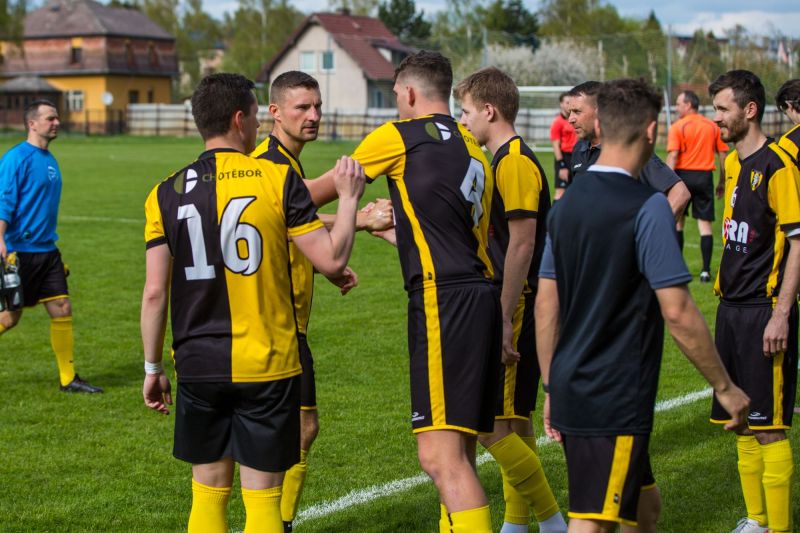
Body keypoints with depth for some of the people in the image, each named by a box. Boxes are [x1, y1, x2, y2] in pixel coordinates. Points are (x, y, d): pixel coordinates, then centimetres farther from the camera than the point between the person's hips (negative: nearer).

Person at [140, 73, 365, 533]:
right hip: (268, 364, -2)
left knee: (209, 492, 14)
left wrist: (153, 367, 11)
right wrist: (349, 199, 9)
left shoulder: (167, 193, 1)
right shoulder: (278, 179, -6)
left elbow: (155, 292, 0)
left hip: (199, 367, 3)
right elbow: (331, 259, -7)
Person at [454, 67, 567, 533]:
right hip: (512, 307, 10)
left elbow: (522, 244, -21)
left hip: (517, 310, -10)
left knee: (493, 427, -10)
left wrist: (504, 320, -22)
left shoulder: (514, 162, -15)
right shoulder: (508, 159, 16)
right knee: (515, 424, 15)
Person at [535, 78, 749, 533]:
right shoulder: (648, 207, -14)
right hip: (616, 402, -8)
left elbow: (546, 304, 11)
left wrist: (551, 390, 19)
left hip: (574, 393, 8)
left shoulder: (567, 203, 8)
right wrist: (725, 387, -6)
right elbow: (677, 312, -17)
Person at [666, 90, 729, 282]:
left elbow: (672, 157, -12)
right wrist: (722, 182, 15)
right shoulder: (713, 127, 7)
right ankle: (706, 270, -3)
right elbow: (723, 156, 7)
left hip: (684, 174, -2)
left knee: (677, 221, 11)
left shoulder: (677, 127, -4)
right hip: (705, 176, 2)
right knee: (704, 223, 2)